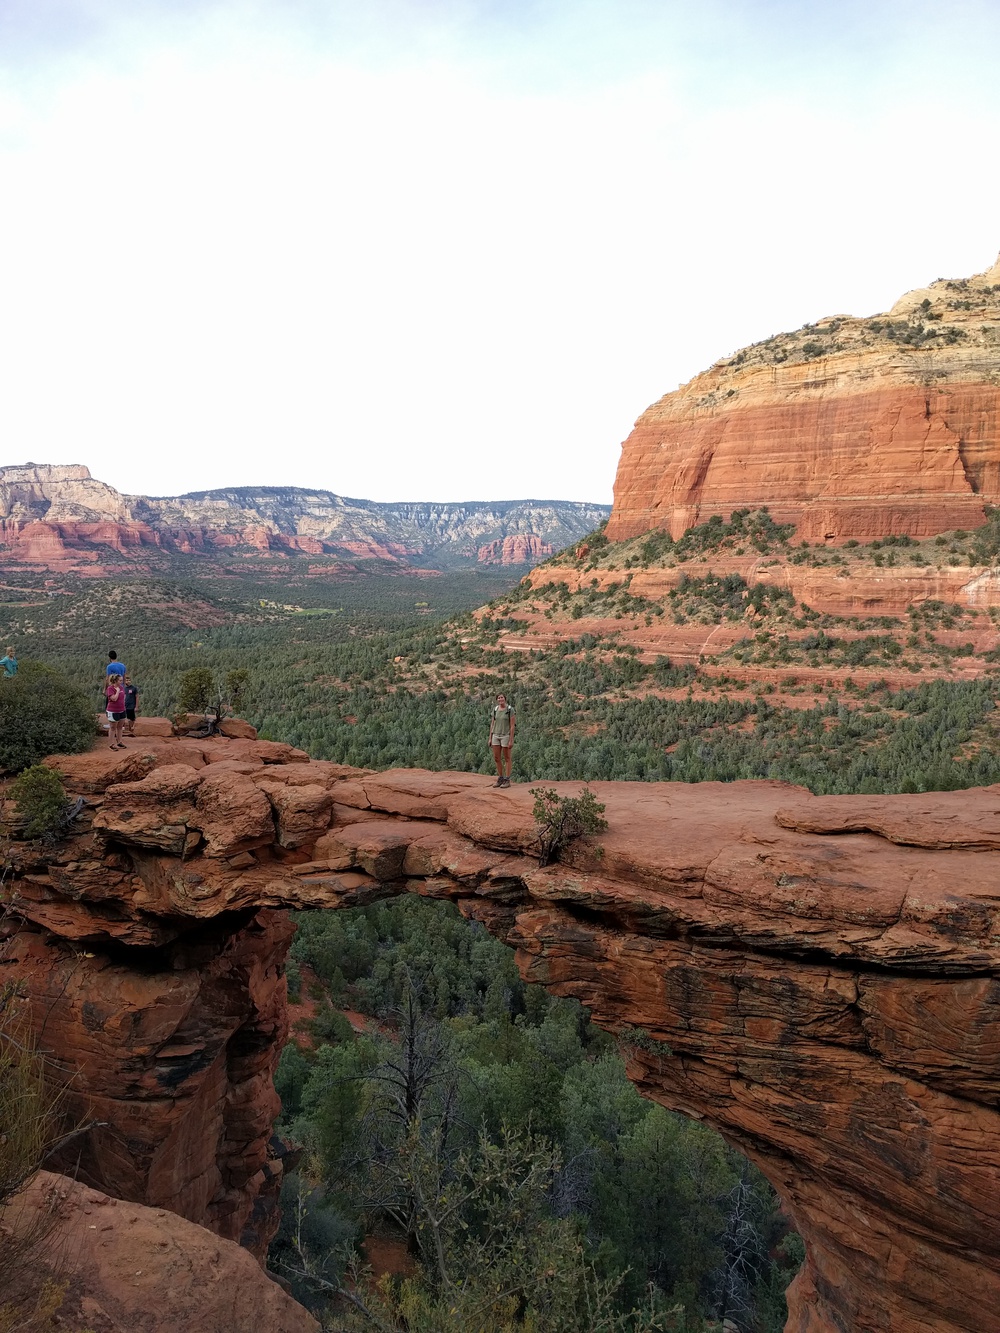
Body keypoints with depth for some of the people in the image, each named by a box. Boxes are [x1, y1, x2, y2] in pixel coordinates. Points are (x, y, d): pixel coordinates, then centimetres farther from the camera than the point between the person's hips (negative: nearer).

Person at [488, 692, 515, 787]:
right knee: (496, 759, 6)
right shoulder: (495, 709, 5)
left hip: (506, 736, -5)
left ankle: (507, 780, 9)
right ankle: (501, 778, 20)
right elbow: (492, 724, 9)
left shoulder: (510, 709, -11)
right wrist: (490, 738, 6)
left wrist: (511, 740, -15)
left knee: (507, 758, 2)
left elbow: (512, 725, -12)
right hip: (496, 736, 5)